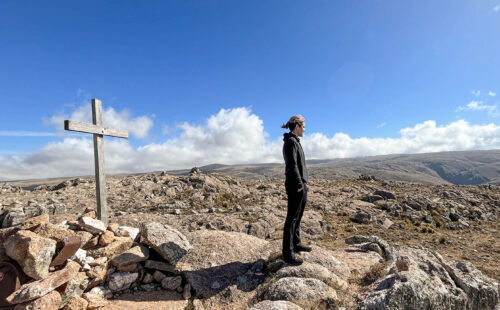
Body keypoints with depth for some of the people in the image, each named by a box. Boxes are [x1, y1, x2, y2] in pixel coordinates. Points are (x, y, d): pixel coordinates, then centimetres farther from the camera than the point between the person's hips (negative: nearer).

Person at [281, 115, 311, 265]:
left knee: (298, 217, 18)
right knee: (292, 218, -4)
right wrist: (299, 185, -18)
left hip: (301, 185, 10)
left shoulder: (295, 141, 17)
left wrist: (302, 184, 17)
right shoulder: (290, 142, -14)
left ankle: (296, 243, 32)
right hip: (295, 186, -10)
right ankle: (288, 253, 5)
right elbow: (292, 165, -20)